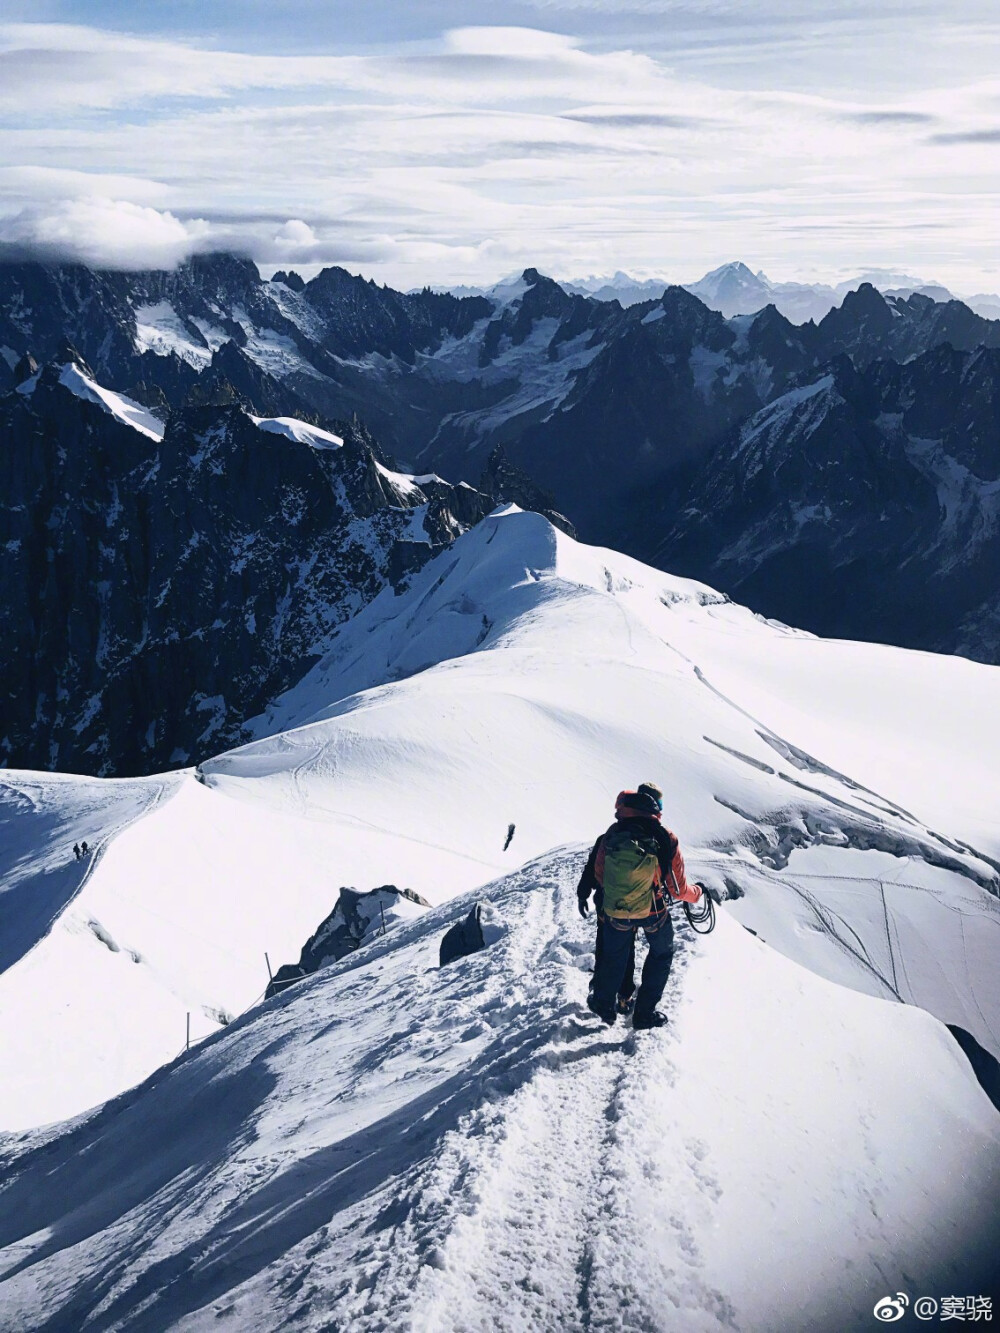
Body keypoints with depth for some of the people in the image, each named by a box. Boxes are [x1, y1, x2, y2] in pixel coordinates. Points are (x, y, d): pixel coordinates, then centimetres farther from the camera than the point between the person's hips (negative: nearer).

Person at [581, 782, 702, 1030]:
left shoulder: (611, 835, -13)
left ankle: (605, 1005, 43)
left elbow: (599, 875, 1)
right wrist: (697, 892, 12)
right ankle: (645, 1014, 29)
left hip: (616, 914, 2)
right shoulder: (666, 839, -19)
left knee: (614, 955, 25)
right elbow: (678, 889, -11)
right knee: (661, 954, 25)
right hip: (655, 914, -1)